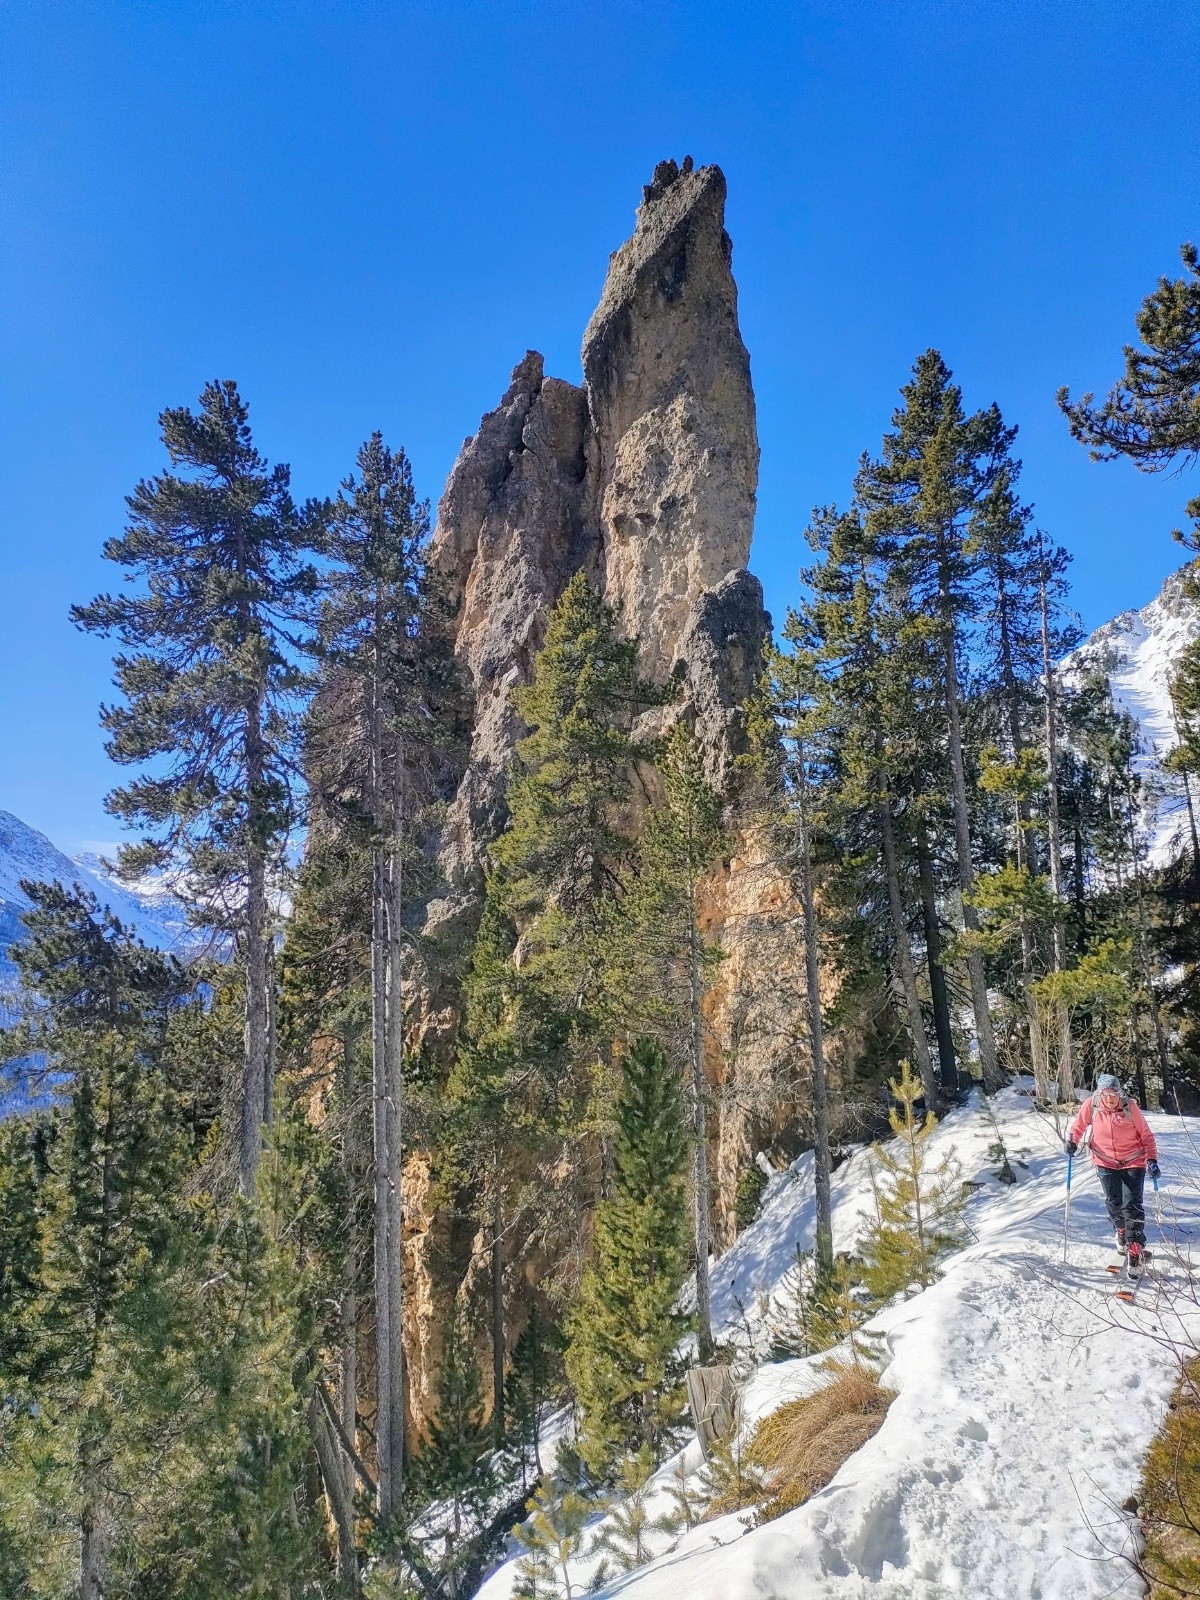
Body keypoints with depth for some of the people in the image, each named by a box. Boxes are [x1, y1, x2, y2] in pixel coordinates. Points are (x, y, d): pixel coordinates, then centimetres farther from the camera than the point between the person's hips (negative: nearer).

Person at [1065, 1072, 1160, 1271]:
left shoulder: (1130, 1107, -18)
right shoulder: (1091, 1106, -14)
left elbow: (1146, 1135, -8)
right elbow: (1079, 1125, 4)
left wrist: (1151, 1160, -16)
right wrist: (1072, 1141, -13)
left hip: (1133, 1163, -2)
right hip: (1106, 1163, 2)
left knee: (1132, 1206, -9)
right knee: (1114, 1203, 8)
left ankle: (1135, 1250, -4)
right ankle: (1121, 1232, 38)